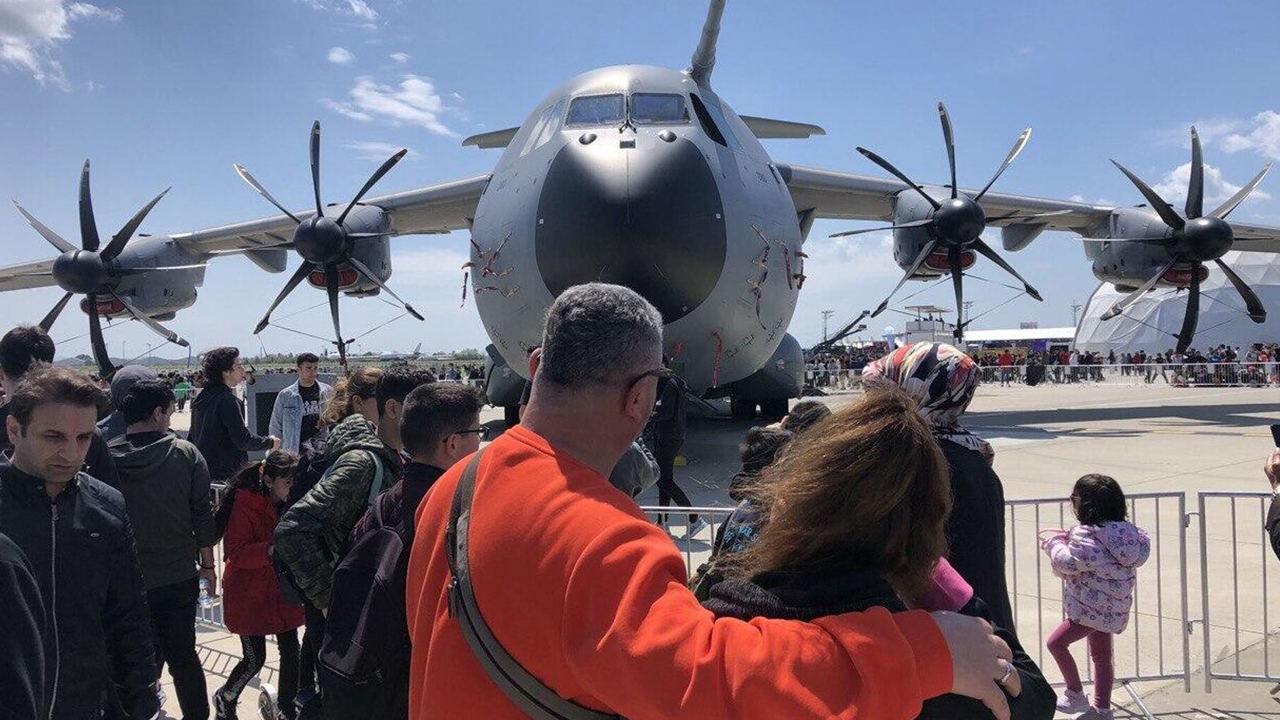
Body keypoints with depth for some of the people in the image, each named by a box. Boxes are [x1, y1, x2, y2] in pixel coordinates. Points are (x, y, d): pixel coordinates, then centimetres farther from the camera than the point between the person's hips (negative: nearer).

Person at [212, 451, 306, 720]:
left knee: (291, 650, 4)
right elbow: (236, 553, -22)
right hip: (250, 594, -5)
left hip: (282, 591, 5)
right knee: (255, 659, 1)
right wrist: (271, 550, -36)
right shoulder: (245, 504, -19)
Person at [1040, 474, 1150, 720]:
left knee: (1055, 642, -6)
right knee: (1101, 656, 19)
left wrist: (1053, 542, -6)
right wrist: (1066, 540, 9)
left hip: (1093, 608, -10)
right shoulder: (1122, 531, 6)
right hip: (1110, 608, 10)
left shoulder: (1088, 537, -24)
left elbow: (1068, 563, -23)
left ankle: (1076, 695, 4)